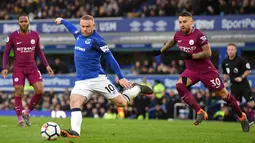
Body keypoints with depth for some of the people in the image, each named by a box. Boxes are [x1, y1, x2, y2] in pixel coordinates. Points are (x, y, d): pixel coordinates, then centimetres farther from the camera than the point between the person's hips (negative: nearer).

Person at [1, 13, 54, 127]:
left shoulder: (35, 35, 2)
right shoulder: (12, 36, -6)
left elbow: (39, 51, 14)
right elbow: (6, 53, 1)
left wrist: (46, 65, 8)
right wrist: (5, 68, -11)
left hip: (32, 67, 3)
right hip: (18, 68, -3)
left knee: (40, 90, -10)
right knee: (18, 93, -8)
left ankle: (27, 112, 10)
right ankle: (20, 119, 3)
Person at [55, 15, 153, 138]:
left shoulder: (96, 40, -12)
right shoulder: (79, 35, 7)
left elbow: (110, 58, -9)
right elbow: (73, 28, 34)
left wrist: (121, 78, -10)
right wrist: (62, 21, 48)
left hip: (97, 78, -5)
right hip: (81, 81, 5)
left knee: (122, 102, 2)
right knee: (74, 102, -22)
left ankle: (136, 89, 30)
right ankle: (75, 132, -30)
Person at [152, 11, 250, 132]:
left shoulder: (199, 35, -21)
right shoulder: (178, 35, -1)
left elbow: (208, 53, -22)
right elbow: (172, 42, 24)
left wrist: (190, 56, -28)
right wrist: (161, 51, 25)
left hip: (206, 70, -5)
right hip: (191, 70, 5)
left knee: (223, 95, 2)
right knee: (179, 85, -24)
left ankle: (242, 117, 23)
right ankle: (200, 113, -22)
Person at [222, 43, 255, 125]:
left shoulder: (241, 60, -11)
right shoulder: (225, 62, 5)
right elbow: (225, 73, 22)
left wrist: (241, 77, -17)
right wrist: (225, 81, 8)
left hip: (244, 84, -4)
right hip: (234, 86, 4)